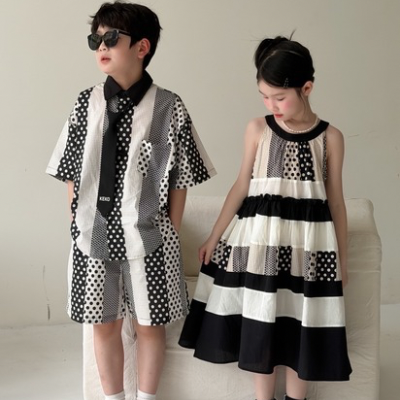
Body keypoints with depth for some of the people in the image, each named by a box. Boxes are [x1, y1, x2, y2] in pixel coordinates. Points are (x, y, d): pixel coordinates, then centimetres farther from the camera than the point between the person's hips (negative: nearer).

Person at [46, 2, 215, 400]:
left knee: (149, 324, 12)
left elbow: (180, 181, -3)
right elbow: (72, 175, 6)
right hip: (94, 233, 3)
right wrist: (79, 226, 3)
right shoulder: (87, 103, 1)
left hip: (147, 235, -2)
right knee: (104, 324, 13)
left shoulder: (168, 107, -8)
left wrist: (170, 236, -1)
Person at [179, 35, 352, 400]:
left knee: (301, 323, 7)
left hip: (309, 243, -1)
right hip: (258, 240, 1)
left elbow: (336, 199, 4)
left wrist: (342, 256, 7)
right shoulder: (258, 129, 0)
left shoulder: (330, 137, -1)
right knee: (259, 322, 6)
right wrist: (215, 236, 4)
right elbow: (242, 186, 5)